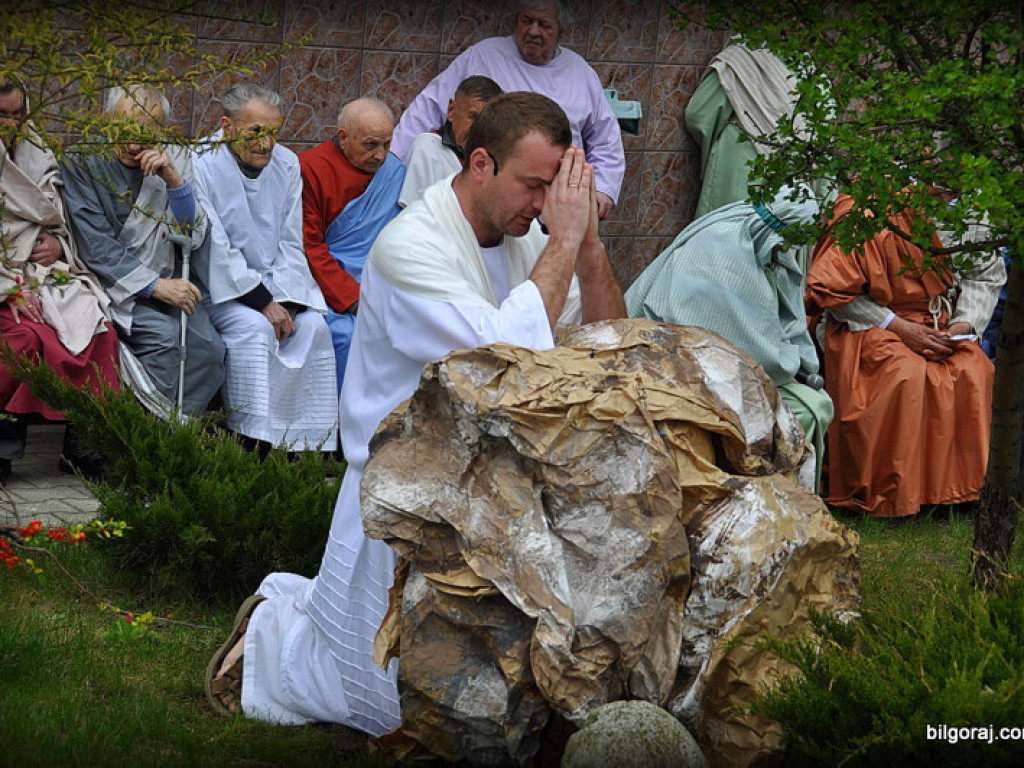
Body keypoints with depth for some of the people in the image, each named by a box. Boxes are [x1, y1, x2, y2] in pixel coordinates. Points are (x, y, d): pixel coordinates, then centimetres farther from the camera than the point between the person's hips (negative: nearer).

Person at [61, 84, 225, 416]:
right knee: (165, 336, -28)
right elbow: (97, 248, -11)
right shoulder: (82, 164, -5)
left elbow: (194, 238, 0)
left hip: (170, 282, 4)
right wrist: (156, 286, -17)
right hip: (116, 286, -4)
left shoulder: (175, 160, 6)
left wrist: (174, 180, -14)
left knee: (208, 346, -20)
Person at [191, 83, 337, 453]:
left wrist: (283, 299, -11)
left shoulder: (286, 164, 6)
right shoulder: (203, 166, -13)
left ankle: (309, 445, -15)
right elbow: (215, 251, -17)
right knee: (255, 328, -30)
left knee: (313, 325, -18)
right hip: (218, 287, -5)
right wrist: (263, 302, -20)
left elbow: (290, 243, 6)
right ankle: (251, 440, -27)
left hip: (275, 284, 6)